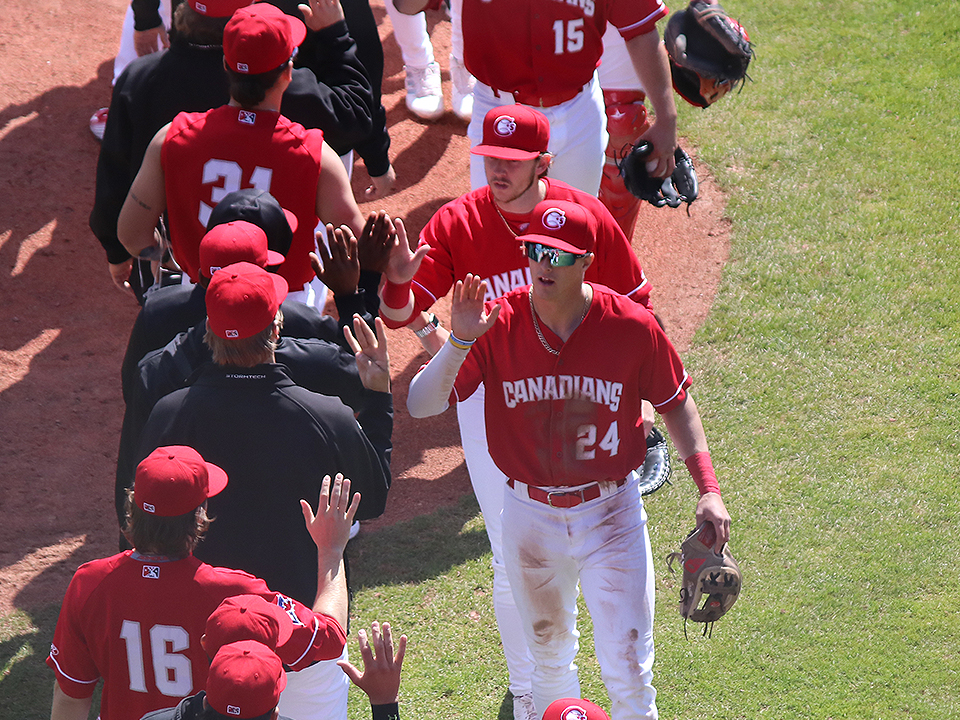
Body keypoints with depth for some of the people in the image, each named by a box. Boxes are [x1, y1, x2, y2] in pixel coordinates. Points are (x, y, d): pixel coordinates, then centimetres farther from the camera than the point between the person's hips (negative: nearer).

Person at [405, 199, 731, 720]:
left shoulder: (633, 327, -14)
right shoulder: (496, 326, -13)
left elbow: (675, 402, 2)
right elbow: (420, 405, -18)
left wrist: (708, 488, -6)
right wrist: (459, 342, -34)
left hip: (611, 513, -2)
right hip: (530, 516, 2)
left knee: (627, 673, -2)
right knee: (549, 658, 21)